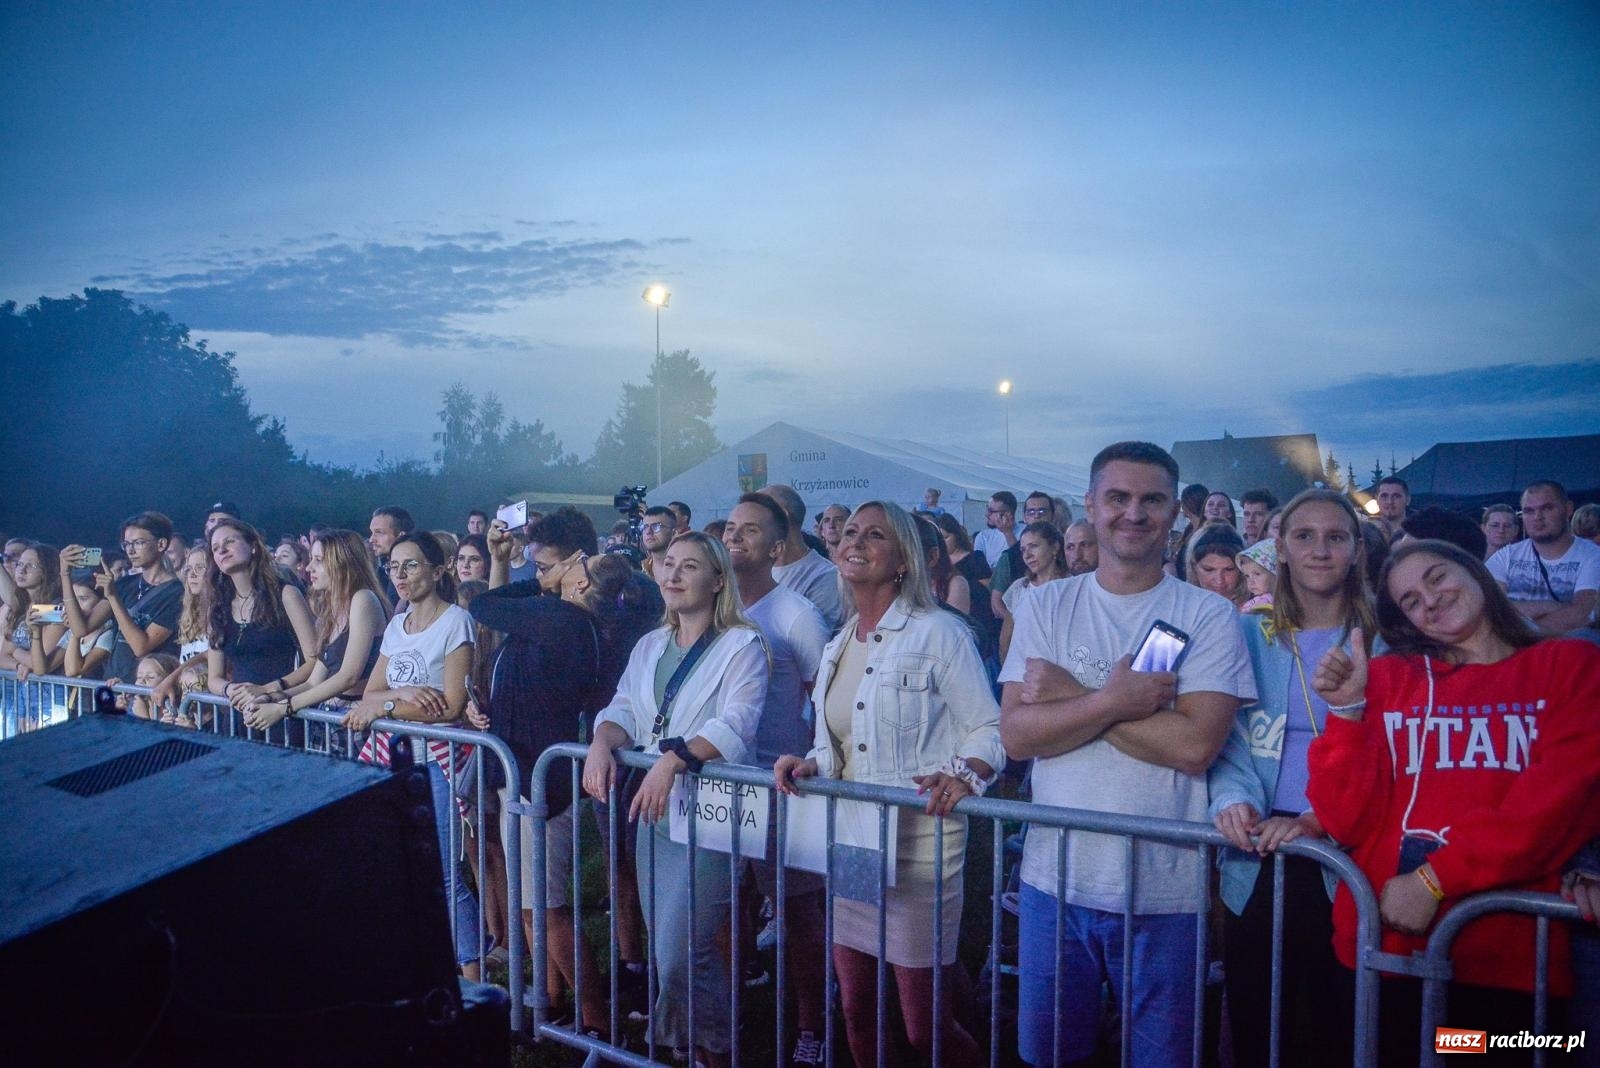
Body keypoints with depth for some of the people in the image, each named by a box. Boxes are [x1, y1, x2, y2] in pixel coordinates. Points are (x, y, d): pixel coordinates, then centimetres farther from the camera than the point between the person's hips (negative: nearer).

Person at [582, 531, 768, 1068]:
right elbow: (623, 709, 6)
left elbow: (736, 726, -21)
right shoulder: (650, 646, 13)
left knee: (679, 952, -7)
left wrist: (672, 760, -31)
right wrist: (602, 743, -15)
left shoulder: (742, 645, -8)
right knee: (663, 944, 15)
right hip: (654, 808, 7)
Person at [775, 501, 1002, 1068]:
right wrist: (809, 764, -2)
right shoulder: (837, 646, 12)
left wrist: (963, 776, -27)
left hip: (918, 843, -6)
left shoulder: (937, 632, -8)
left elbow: (988, 728, -9)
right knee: (857, 1010, 15)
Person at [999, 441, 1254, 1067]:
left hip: (1163, 891, -2)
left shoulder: (1209, 616, -6)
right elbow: (1016, 735, -7)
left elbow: (1195, 745, -19)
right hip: (1054, 878, 3)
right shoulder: (1046, 606, 1)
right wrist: (1114, 699, -20)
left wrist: (1069, 694, -15)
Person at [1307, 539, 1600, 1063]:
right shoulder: (1388, 676, 5)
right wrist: (1348, 710, -12)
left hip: (1510, 955, -1)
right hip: (1381, 944, 1)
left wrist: (1433, 880, -14)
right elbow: (1348, 821, -2)